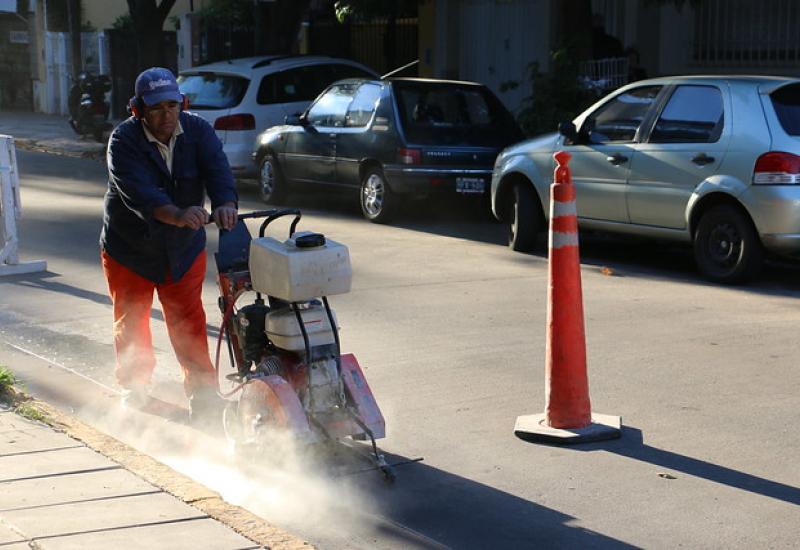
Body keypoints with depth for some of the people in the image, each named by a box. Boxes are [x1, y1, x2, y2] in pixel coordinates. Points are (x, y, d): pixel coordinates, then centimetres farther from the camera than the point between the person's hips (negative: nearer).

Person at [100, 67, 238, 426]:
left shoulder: (198, 131, -9)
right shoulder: (123, 141, -21)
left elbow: (218, 170, -25)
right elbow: (139, 193, -36)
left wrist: (225, 204, -47)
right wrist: (177, 215, -53)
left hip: (184, 249, 2)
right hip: (129, 250, -2)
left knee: (189, 322, 1)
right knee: (131, 323, 10)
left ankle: (203, 393, 10)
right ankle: (134, 389, 28)